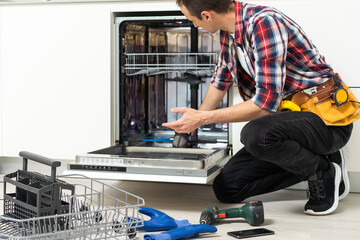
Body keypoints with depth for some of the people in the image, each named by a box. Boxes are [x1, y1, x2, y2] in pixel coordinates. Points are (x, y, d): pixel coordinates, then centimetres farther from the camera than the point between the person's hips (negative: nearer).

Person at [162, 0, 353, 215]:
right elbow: (221, 80, 22)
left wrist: (203, 118, -22)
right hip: (291, 115, 9)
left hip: (327, 118, -8)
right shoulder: (229, 30, 3)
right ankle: (310, 161, 12)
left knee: (255, 134, -38)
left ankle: (323, 173, -9)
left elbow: (266, 102, -28)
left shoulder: (264, 22, -24)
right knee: (226, 188, 3)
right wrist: (194, 121, 30)